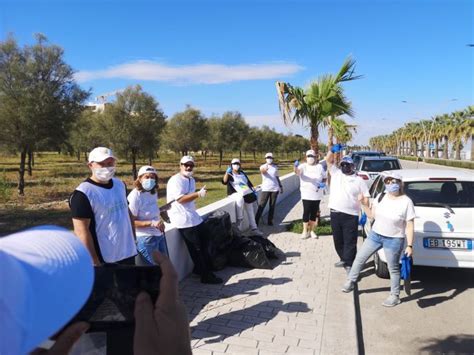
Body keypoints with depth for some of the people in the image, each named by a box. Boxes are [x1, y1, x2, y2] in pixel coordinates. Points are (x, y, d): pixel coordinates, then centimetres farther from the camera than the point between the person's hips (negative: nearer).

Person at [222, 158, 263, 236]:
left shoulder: (242, 173, 16)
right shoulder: (229, 174, -2)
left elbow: (249, 183, 22)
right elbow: (224, 182, -21)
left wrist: (253, 191, 12)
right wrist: (227, 173, -33)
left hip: (247, 193, 6)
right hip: (235, 193, -6)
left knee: (250, 211, 7)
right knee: (240, 198, -40)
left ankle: (253, 228, 18)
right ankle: (239, 220, -27)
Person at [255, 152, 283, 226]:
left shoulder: (275, 167, 10)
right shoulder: (263, 166, -2)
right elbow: (262, 171, -28)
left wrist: (280, 186, 17)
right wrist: (264, 169, -52)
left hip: (275, 189, 3)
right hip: (265, 189, -3)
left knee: (272, 206, 7)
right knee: (261, 206, -6)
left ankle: (270, 221, 15)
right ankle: (256, 221, -4)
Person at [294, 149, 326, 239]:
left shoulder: (319, 167, 5)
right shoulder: (303, 166, -3)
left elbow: (324, 178, 14)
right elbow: (297, 171, -24)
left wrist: (323, 183, -9)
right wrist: (296, 167, -48)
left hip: (317, 194, 3)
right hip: (306, 194, -3)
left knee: (314, 213, 9)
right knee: (306, 212, -6)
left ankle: (311, 230, 21)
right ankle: (305, 231, 2)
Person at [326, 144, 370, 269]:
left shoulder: (358, 180, 3)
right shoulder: (336, 173, 9)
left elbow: (366, 197, 2)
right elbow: (329, 160, 3)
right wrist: (333, 150, -15)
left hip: (351, 215, -3)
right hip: (335, 213, 4)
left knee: (350, 242, 1)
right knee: (338, 240, 16)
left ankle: (349, 264, 11)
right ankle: (344, 259, 34)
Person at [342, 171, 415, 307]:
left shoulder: (406, 202, -16)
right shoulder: (380, 197, -2)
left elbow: (410, 226, -13)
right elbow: (372, 215, 8)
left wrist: (409, 245, -15)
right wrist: (364, 204, -6)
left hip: (394, 240, -5)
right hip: (375, 235, 5)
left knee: (393, 268, 8)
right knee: (359, 258, 12)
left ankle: (395, 296, 27)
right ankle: (350, 282, 30)